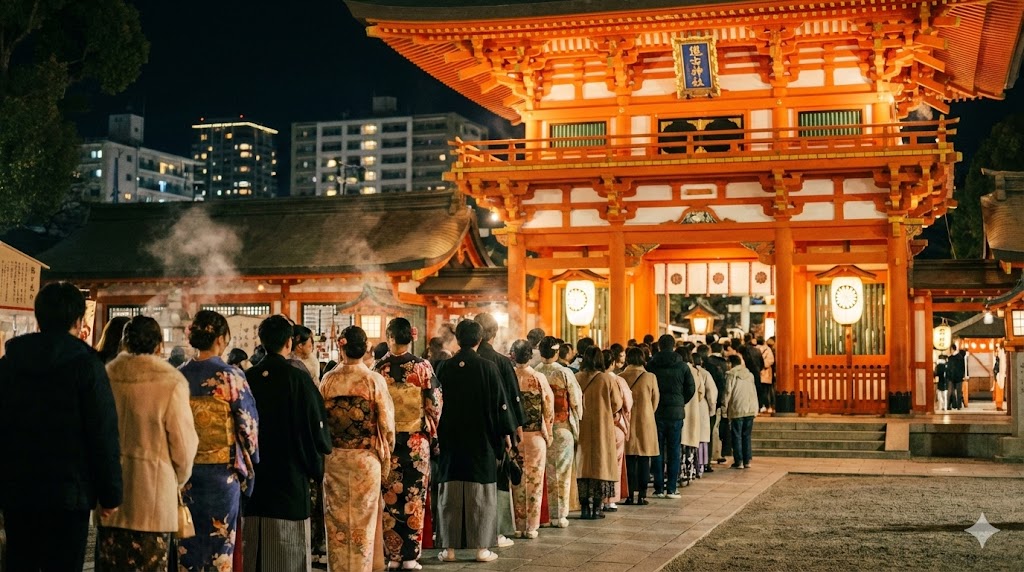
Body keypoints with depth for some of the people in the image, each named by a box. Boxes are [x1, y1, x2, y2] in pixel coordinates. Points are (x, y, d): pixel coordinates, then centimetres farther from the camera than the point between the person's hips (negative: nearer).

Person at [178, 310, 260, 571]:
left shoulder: (179, 375, 0)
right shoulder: (231, 376, -11)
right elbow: (248, 423, -8)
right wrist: (250, 461, 7)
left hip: (186, 467, 4)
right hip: (222, 468, -4)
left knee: (188, 534, 11)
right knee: (220, 536, 6)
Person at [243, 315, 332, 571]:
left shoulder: (248, 378, -2)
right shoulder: (298, 379, -13)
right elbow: (317, 425, -9)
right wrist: (316, 462, 10)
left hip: (254, 473, 4)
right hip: (290, 473, -4)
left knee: (254, 545, 12)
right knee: (290, 551, 2)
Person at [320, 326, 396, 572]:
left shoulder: (328, 379, -5)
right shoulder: (375, 380, -9)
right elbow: (386, 422, -7)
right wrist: (386, 455, 5)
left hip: (334, 457, 1)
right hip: (366, 457, -1)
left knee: (336, 517, 12)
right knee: (364, 517, 8)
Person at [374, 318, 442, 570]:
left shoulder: (379, 368, -6)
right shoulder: (423, 366, -6)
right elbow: (434, 405, -3)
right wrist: (431, 431, 13)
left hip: (387, 439, 1)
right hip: (416, 440, 0)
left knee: (389, 497, 8)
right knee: (414, 498, 6)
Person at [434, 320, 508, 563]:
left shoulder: (445, 368, -1)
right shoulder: (488, 367, -7)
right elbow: (500, 404, -5)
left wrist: (437, 435, 14)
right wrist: (504, 434, 5)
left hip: (450, 441, 2)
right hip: (482, 441, -2)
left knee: (449, 494, 7)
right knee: (481, 495, 3)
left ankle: (449, 548, 9)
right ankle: (481, 548, 5)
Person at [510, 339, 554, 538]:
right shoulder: (539, 378, -7)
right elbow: (549, 408, -5)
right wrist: (548, 434, 6)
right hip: (535, 435, -1)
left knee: (516, 481, 9)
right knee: (534, 481, 6)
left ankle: (518, 525, 12)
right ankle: (532, 527, 7)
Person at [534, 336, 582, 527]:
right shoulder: (565, 373, -9)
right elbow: (576, 400, -3)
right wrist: (577, 422, 14)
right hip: (562, 426, -2)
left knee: (543, 472, 9)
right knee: (562, 473, 4)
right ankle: (560, 516, 5)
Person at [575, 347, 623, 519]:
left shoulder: (576, 378, -6)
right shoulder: (608, 379, -9)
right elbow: (617, 404, -2)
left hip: (582, 427, 2)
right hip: (602, 427, -2)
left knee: (583, 464, 9)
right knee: (600, 464, 6)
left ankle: (585, 508, 7)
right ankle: (596, 508, 3)